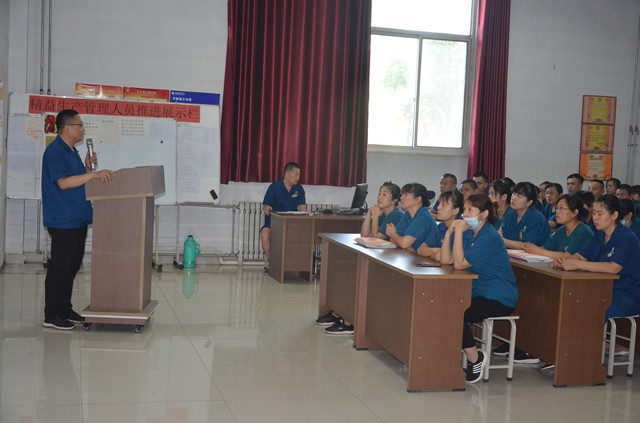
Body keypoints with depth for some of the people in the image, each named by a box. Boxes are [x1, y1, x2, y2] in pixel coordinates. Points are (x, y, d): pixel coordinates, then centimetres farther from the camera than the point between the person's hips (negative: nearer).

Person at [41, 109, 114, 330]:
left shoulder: (72, 151, 17)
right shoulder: (54, 152, -13)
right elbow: (63, 182, -24)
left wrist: (87, 167, 6)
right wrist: (93, 174, -27)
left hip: (78, 219, 10)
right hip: (62, 221, -10)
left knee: (72, 266, 13)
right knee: (59, 268, -4)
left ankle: (65, 310, 22)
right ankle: (52, 316, 3)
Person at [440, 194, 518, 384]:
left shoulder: (490, 238, -18)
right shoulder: (468, 233, 10)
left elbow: (460, 263, -24)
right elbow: (445, 260, 2)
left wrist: (459, 232, -21)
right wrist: (449, 232, -6)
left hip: (499, 298, -9)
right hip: (477, 292, 9)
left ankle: (475, 359, -7)